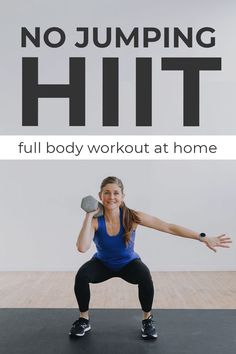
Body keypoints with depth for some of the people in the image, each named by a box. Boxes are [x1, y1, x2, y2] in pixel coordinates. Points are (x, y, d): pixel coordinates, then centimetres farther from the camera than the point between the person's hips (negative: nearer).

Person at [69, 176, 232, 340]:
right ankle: (84, 319, -2)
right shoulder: (95, 220, -26)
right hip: (103, 264, 1)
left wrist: (204, 238, -30)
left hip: (128, 264, 0)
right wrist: (89, 216, -41)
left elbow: (169, 227, -27)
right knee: (81, 275, -28)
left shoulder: (131, 217, -27)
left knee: (145, 277, -31)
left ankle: (148, 319, -3)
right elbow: (82, 248, -42)